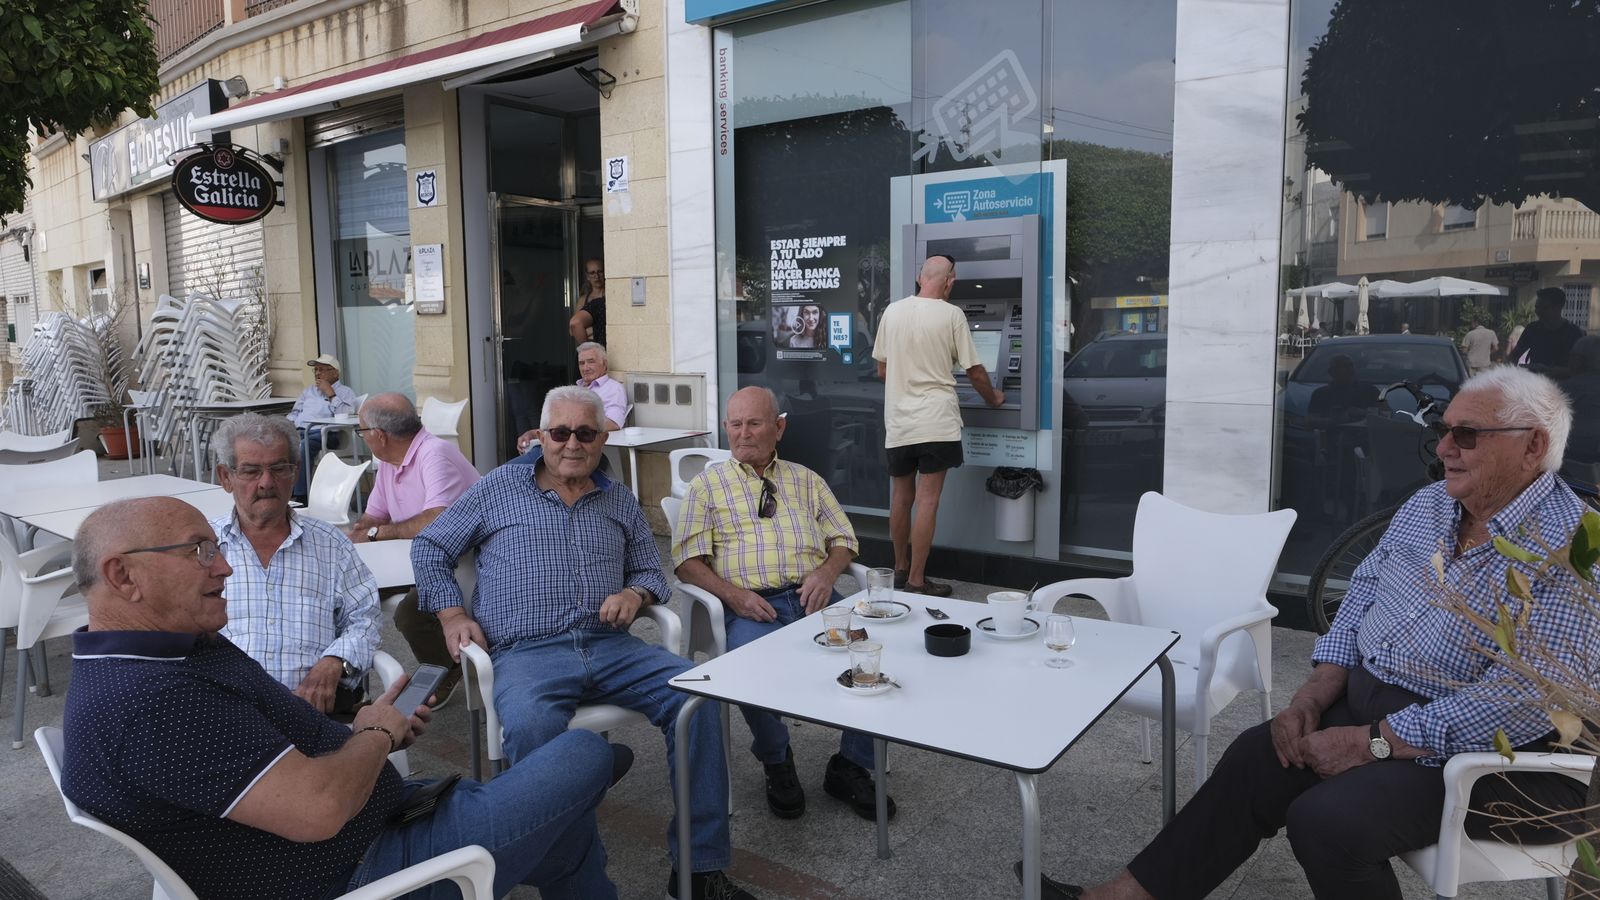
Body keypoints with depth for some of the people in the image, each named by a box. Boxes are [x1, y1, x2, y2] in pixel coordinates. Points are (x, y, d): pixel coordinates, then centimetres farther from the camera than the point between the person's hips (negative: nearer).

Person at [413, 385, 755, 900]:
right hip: (527, 653, -3)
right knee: (531, 726, -39)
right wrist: (452, 615, 4)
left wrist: (634, 594, 0)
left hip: (610, 647, 3)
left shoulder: (620, 501, 19)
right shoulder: (499, 489, 11)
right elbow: (430, 548, 17)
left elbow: (651, 571, 24)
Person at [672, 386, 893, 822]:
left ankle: (850, 767, -2)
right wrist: (733, 595, -13)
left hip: (814, 599, 3)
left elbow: (844, 540, 17)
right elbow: (688, 560, 4)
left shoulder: (806, 480, 22)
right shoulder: (707, 484, 13)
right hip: (751, 606, -2)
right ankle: (777, 763, -1)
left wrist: (827, 573, -6)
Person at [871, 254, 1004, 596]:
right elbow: (974, 371, 0)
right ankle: (916, 581, 1)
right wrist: (993, 398, 19)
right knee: (927, 500, -1)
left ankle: (901, 569, 28)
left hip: (898, 421, 4)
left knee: (901, 497, 14)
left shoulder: (892, 311, 5)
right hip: (936, 422, -4)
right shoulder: (951, 314, -6)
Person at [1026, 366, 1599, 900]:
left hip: (1486, 750, -7)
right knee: (1255, 764, -2)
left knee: (1327, 820, -26)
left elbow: (1530, 693, -26)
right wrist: (1316, 693, -2)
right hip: (1372, 703, 7)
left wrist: (1375, 743, -23)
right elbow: (1364, 591, 12)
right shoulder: (1427, 505, 7)